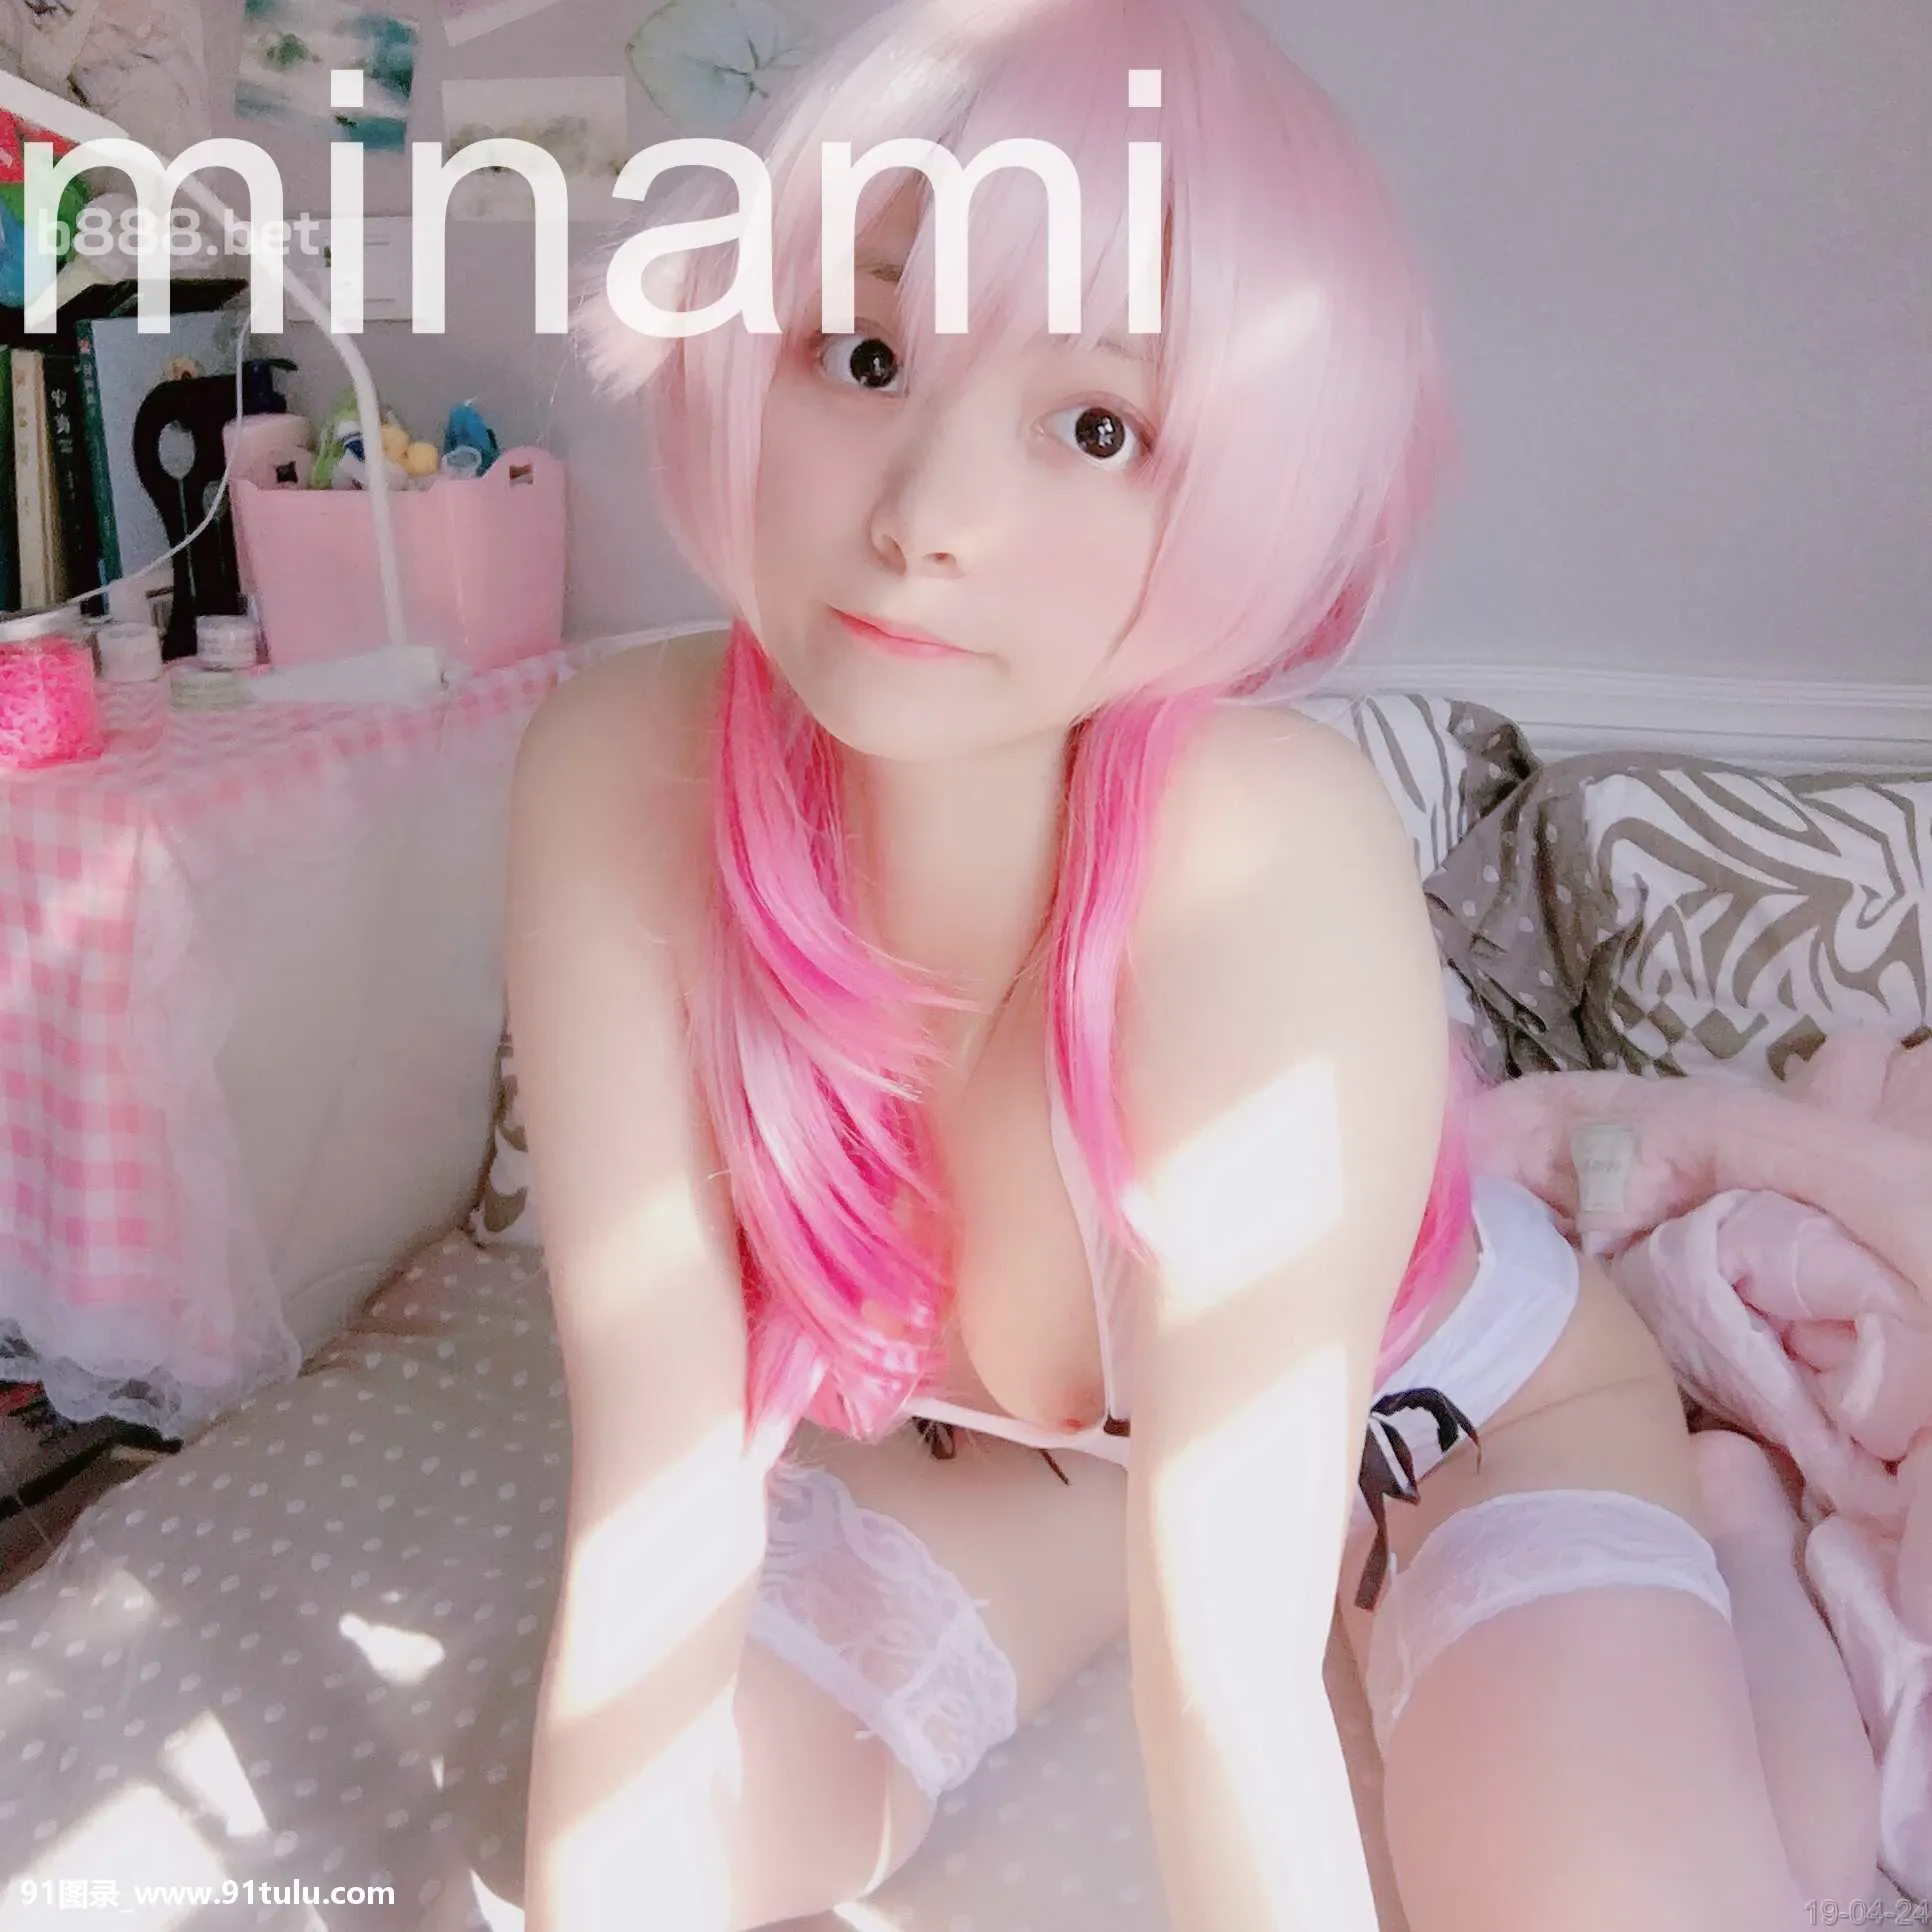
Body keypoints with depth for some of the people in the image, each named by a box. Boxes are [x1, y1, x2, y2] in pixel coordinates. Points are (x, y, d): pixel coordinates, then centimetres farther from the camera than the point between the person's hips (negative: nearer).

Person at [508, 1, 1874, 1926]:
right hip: (975, 1438, 3)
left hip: (1451, 1419, -2)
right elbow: (653, 1501, -25)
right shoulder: (621, 780, -29)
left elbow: (1235, 1663, -33)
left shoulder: (1261, 857, -38)